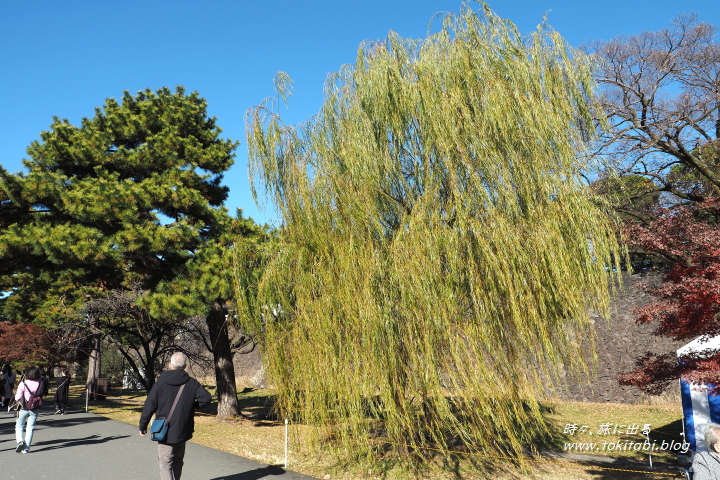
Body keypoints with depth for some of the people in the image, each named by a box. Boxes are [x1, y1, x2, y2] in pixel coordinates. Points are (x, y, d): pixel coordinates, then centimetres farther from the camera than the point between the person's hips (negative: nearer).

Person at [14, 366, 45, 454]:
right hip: (34, 409, 2)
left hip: (24, 408, -2)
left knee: (19, 427, 14)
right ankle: (26, 448, 5)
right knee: (30, 428, 7)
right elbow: (41, 394, 10)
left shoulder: (23, 384, -13)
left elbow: (17, 398, -9)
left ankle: (20, 441, -9)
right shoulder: (40, 383, -4)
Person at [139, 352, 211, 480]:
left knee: (165, 464, 0)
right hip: (182, 430, 2)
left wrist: (143, 426, 6)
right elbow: (206, 397, -11)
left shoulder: (160, 382, -7)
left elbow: (149, 406, -6)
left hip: (164, 431, -2)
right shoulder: (192, 383, -4)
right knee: (178, 462, 20)